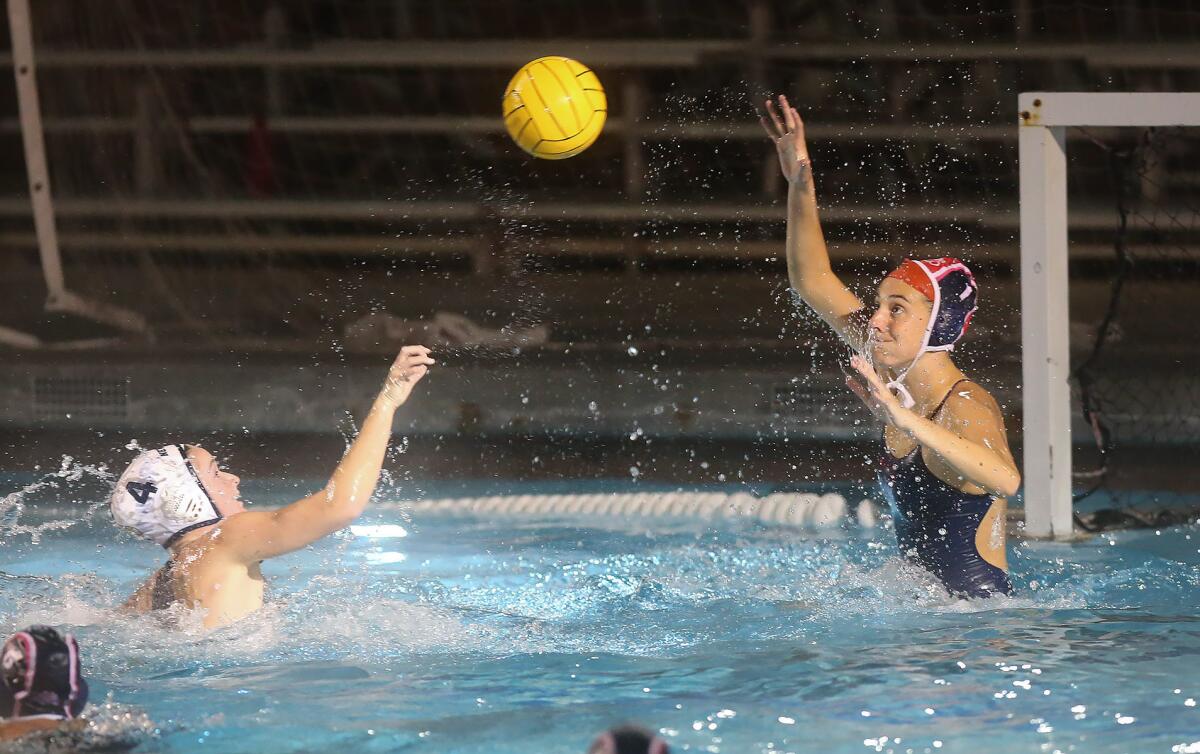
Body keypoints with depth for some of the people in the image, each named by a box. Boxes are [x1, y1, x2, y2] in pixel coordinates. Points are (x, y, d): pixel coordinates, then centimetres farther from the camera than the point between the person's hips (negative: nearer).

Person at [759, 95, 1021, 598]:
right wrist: (800, 185, 7)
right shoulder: (897, 380, 6)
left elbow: (1005, 480, -42)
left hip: (979, 604, -8)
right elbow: (812, 282, 15)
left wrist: (903, 419, -46)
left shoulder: (967, 408, -19)